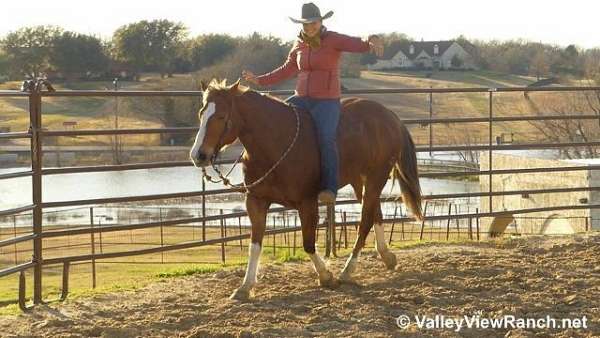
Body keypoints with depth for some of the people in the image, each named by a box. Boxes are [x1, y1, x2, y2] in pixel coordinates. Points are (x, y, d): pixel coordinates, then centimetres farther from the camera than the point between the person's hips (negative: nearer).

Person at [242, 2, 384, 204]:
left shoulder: (333, 40, -4)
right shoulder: (299, 46, 13)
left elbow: (358, 45, -20)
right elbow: (286, 71, 25)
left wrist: (372, 42, -43)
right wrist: (259, 80, 23)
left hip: (327, 101, -6)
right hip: (301, 99, 6)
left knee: (325, 136, -30)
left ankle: (330, 188, -30)